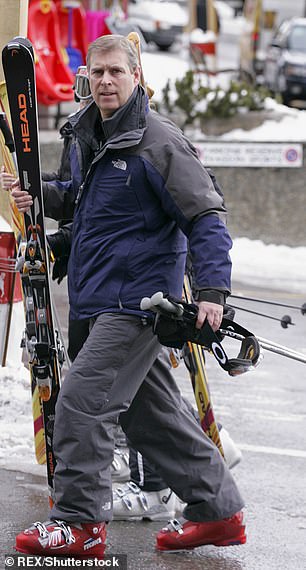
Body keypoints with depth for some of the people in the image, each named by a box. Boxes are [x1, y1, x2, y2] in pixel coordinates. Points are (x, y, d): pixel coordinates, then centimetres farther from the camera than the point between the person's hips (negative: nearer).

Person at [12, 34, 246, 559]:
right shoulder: (84, 137, 12)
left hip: (136, 300, -9)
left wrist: (212, 290, -23)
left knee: (82, 398, -14)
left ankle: (79, 523, -7)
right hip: (101, 296, 9)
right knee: (152, 409, 13)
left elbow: (206, 217, -14)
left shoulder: (159, 141, -13)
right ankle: (218, 511, 23)